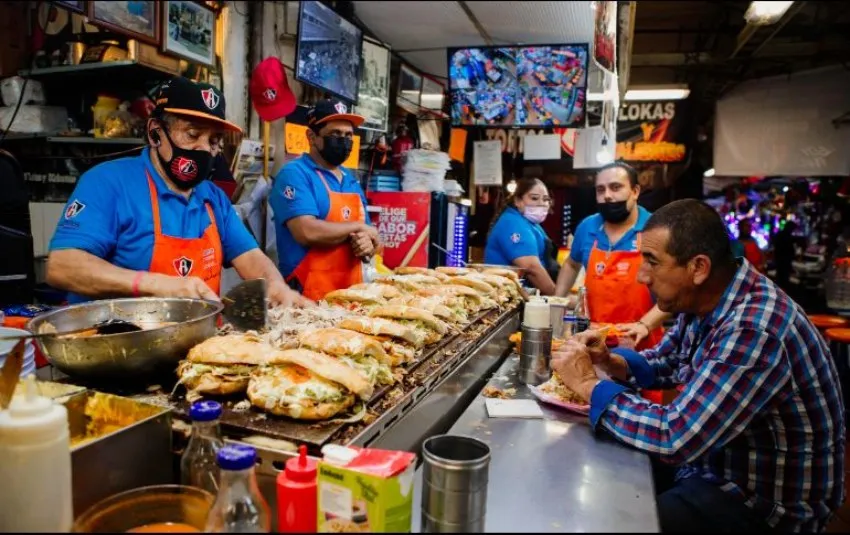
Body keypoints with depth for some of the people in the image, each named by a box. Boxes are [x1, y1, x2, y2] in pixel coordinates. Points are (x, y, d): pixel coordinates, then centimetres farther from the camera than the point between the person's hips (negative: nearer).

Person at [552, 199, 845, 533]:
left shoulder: (753, 330, -32)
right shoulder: (703, 301, -4)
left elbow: (674, 438, -34)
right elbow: (662, 363, 13)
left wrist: (588, 384, -22)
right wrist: (610, 361, -7)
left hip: (765, 501, -8)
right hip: (717, 463, 8)